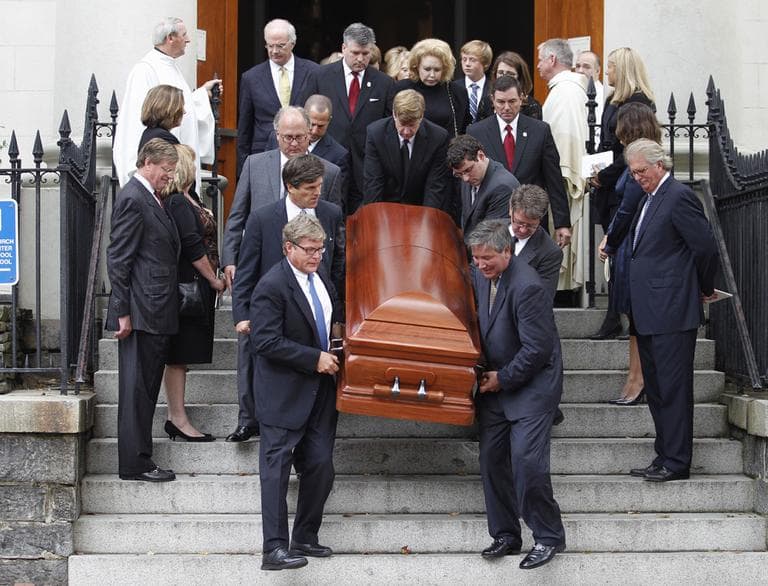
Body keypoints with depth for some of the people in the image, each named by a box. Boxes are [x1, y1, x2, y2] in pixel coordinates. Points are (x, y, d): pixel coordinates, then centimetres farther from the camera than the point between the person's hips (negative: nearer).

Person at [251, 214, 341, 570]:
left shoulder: (321, 278, 10)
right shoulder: (272, 286, -16)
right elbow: (266, 342, -21)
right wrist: (315, 358, -19)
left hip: (320, 390, 8)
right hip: (284, 395, -8)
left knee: (320, 467, 8)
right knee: (276, 470, -4)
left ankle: (305, 538, 22)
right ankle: (274, 548, -3)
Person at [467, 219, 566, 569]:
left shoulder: (527, 287, -23)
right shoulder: (481, 276, 2)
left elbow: (536, 349, -22)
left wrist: (503, 379, -12)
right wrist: (486, 375, 9)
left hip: (531, 386, -8)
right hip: (495, 383, 8)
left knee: (527, 461, -13)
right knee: (492, 459, 9)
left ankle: (549, 537, 3)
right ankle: (505, 535, 21)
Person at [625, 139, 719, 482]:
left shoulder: (679, 197, -12)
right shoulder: (651, 199, 17)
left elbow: (706, 247, -14)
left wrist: (706, 289, 0)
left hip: (672, 313, -10)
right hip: (649, 313, 10)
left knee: (673, 388, -5)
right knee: (655, 389, 13)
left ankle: (677, 463, 0)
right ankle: (665, 457, 21)